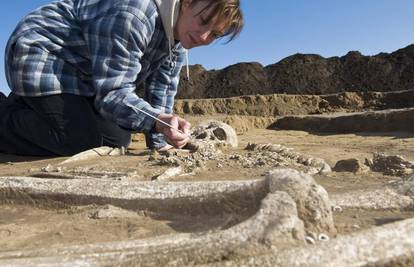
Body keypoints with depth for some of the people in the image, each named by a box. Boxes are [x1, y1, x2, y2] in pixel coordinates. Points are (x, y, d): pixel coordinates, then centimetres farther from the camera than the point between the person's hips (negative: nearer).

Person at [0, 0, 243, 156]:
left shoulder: (180, 36, -3)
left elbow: (162, 91, -2)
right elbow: (112, 91, -31)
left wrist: (160, 142, -5)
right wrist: (158, 121, -46)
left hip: (80, 75, 8)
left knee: (118, 140, 3)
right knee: (82, 140, -26)